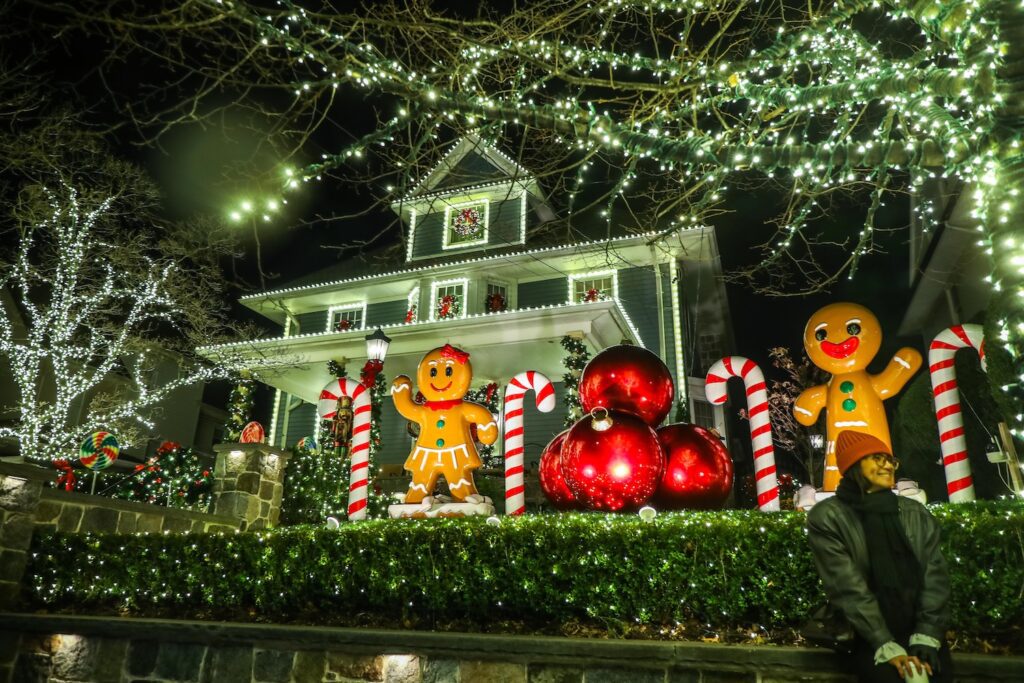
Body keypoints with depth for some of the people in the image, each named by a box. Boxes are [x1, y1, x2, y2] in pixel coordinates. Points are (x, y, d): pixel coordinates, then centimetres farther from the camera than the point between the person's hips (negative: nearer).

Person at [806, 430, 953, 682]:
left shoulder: (917, 513, 10)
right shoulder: (827, 517, -4)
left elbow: (935, 576, 3)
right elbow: (847, 587, -9)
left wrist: (926, 638, -9)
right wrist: (887, 647, -15)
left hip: (919, 633, 4)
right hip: (870, 639, -3)